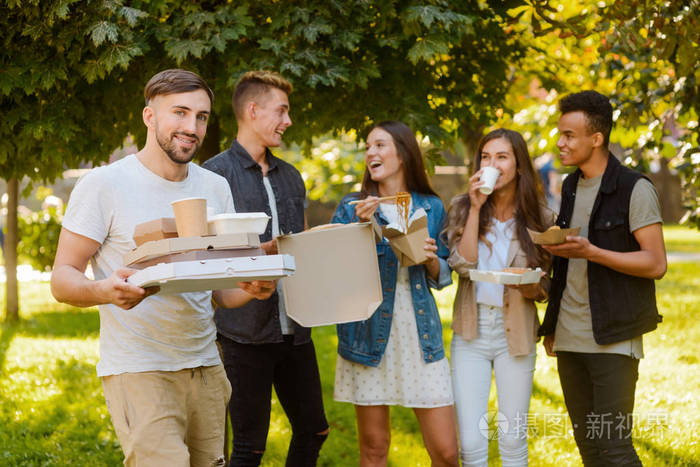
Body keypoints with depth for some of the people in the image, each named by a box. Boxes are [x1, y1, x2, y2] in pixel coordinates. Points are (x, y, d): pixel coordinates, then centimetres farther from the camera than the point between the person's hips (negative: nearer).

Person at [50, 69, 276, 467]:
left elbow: (221, 289, 14)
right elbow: (63, 278, -7)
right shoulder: (103, 186, -5)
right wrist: (105, 290, -29)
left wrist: (252, 289, -9)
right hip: (138, 370, -5)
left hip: (205, 368, 6)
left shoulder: (216, 188, 12)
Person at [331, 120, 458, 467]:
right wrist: (359, 227, -14)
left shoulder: (432, 207, 10)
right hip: (369, 336, -1)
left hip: (420, 336, 1)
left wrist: (431, 260, -6)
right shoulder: (352, 208, 4)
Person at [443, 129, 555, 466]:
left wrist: (531, 286, -18)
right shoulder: (462, 208, 2)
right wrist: (476, 208, -14)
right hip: (471, 331, 0)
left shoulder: (538, 217, 1)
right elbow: (463, 264, -12)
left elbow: (545, 286, 5)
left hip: (515, 332, 0)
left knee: (513, 440, 4)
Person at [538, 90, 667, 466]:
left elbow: (656, 264, -13)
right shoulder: (569, 188, 14)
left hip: (613, 339, -7)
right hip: (569, 339, 7)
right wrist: (551, 327, 15)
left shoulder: (635, 189, -7)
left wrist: (590, 252, -22)